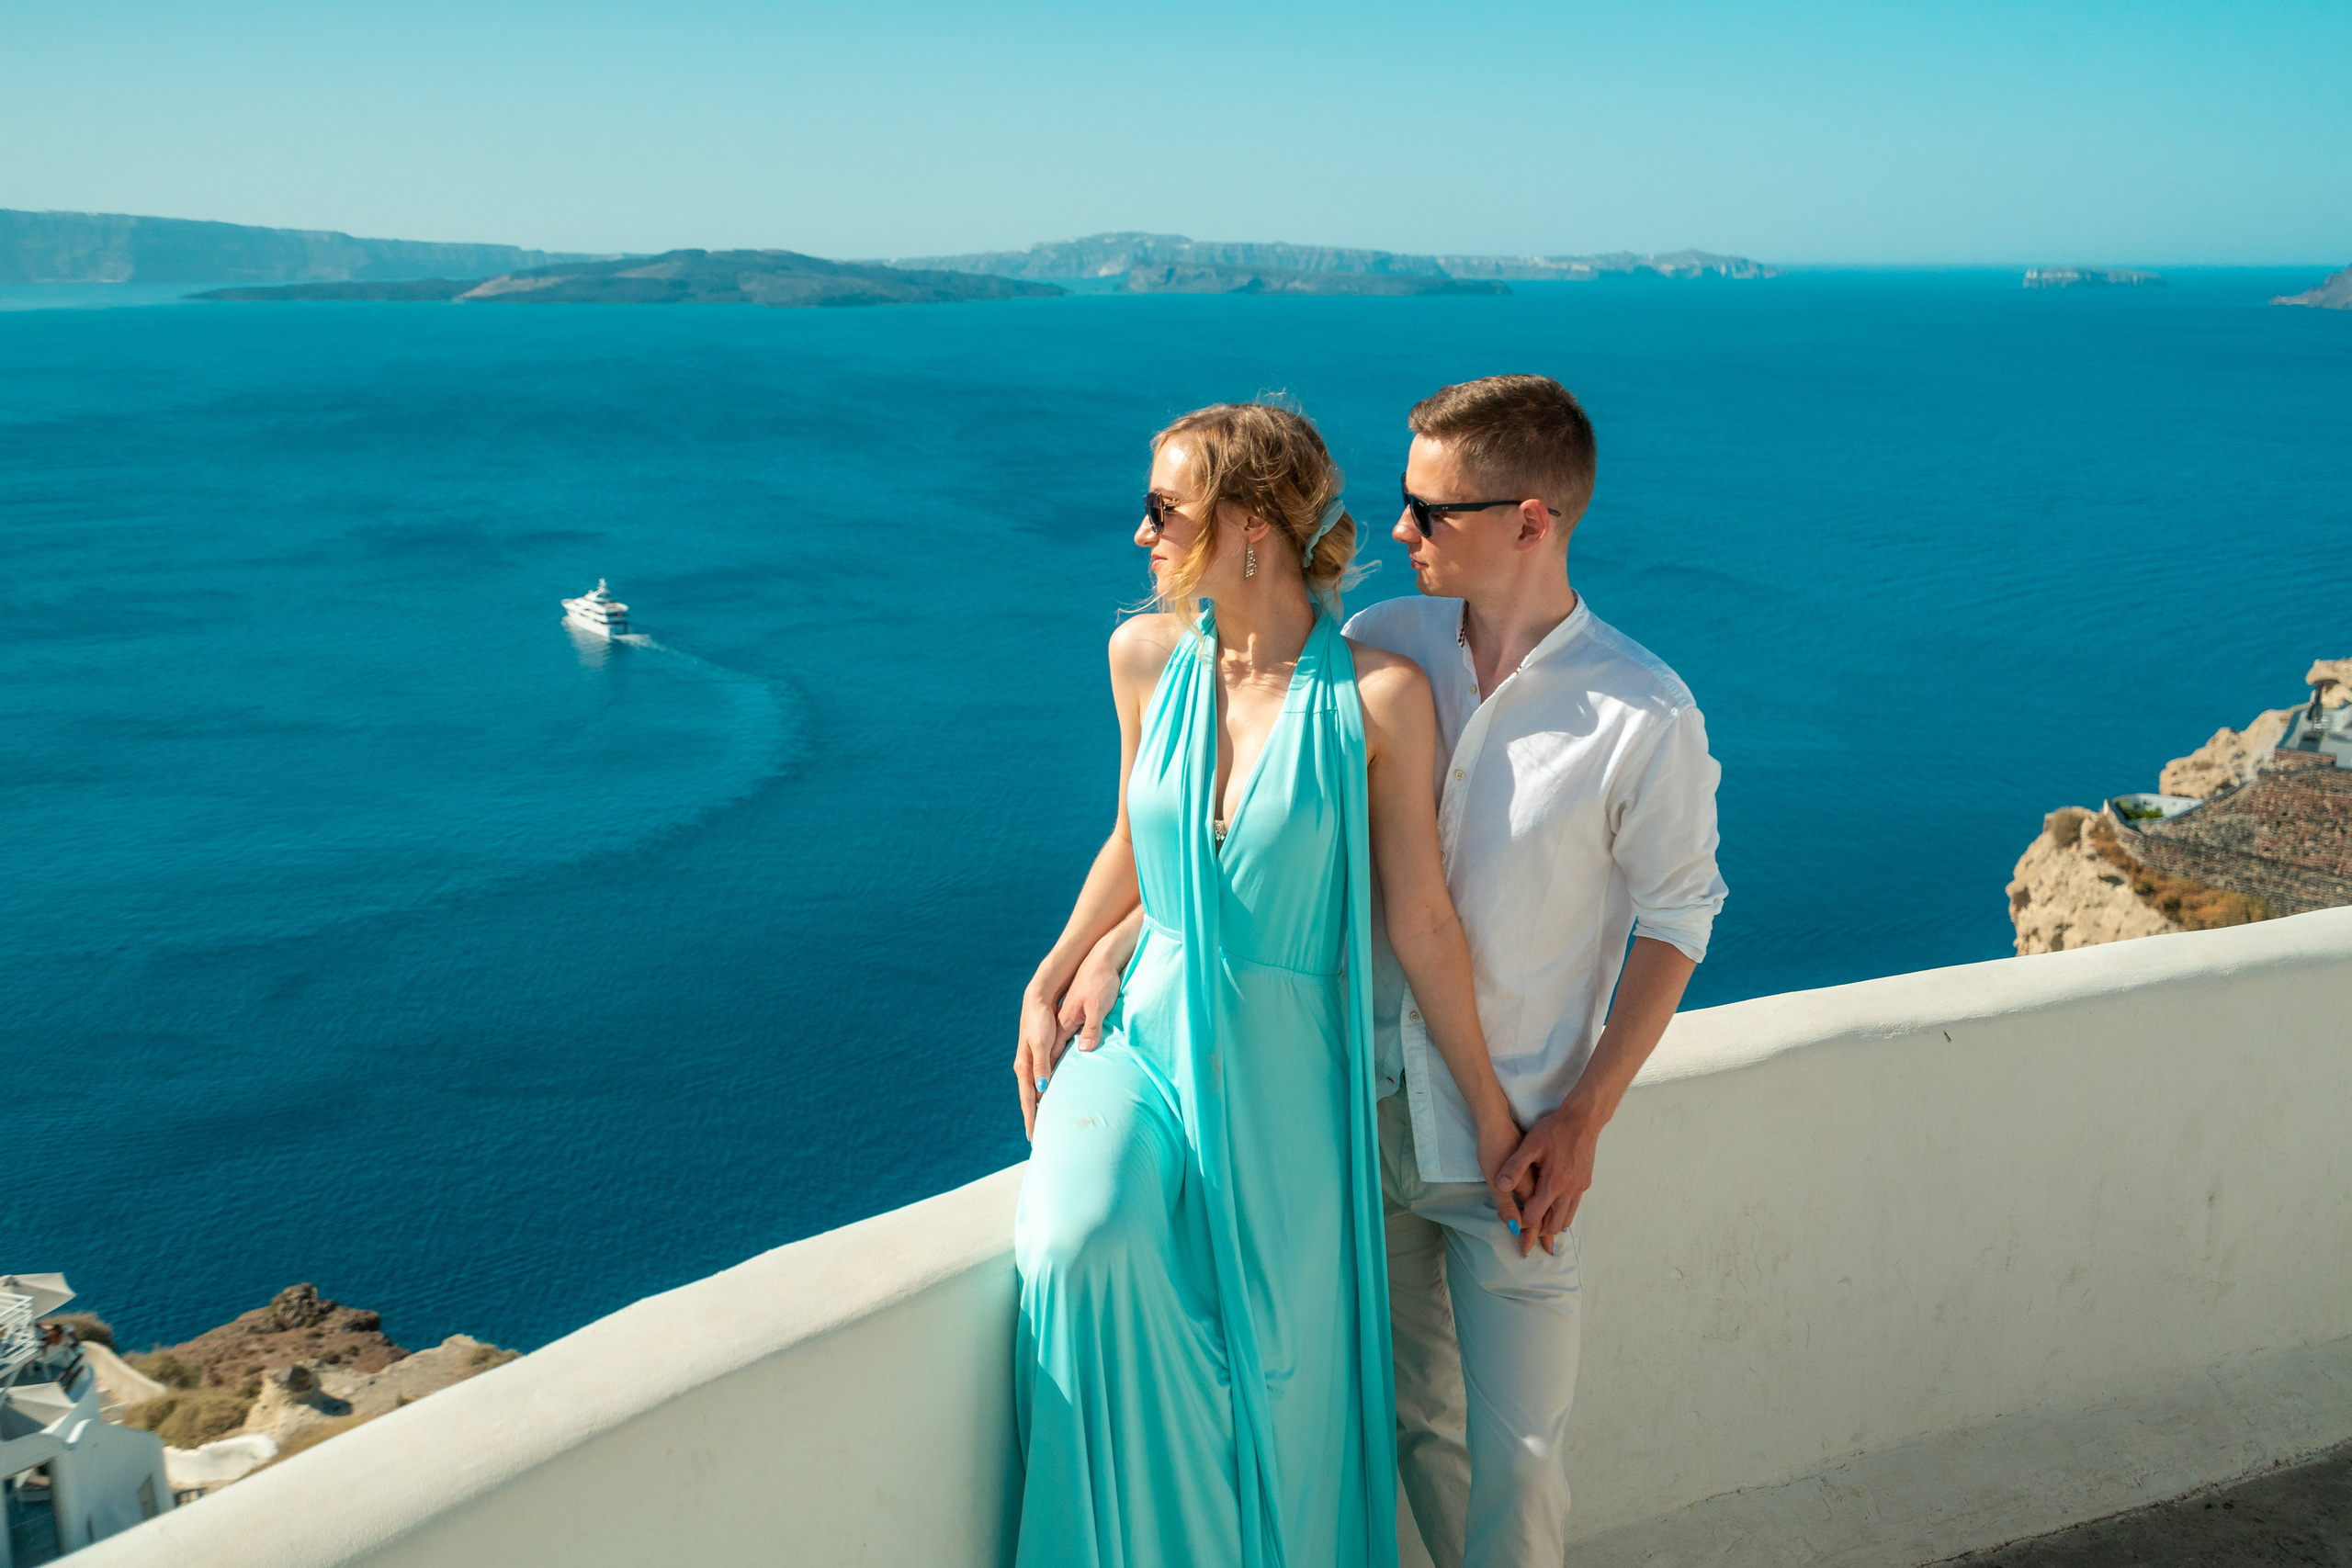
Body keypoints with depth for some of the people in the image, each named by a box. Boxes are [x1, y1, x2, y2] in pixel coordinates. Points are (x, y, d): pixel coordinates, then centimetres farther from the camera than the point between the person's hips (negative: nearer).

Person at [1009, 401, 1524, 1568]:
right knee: (1078, 1249, -26)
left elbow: (1420, 918, -7)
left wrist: (1489, 1110, -2)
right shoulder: (1145, 655, -1)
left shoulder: (1378, 693, -14)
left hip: (1283, 1065, -2)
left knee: (1283, 1387, 2)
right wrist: (1048, 985, 11)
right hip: (1142, 1029, 3)